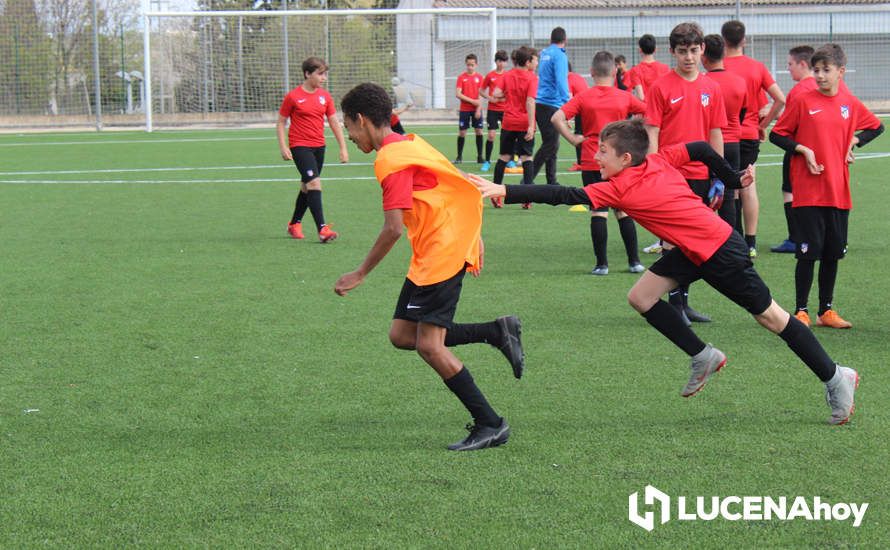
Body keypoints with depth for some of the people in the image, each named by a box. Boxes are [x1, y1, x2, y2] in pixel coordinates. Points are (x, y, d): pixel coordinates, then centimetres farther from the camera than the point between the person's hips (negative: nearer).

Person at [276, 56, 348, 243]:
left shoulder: (325, 96, 6)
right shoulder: (293, 96, -8)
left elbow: (334, 122, 9)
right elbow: (281, 123, -1)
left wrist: (343, 148, 4)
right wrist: (283, 147, -10)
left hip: (319, 146, 6)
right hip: (299, 146, -6)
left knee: (306, 186, 15)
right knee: (314, 183, -19)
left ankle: (294, 224, 33)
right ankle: (322, 229, -25)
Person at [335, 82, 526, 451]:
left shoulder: (390, 160, -15)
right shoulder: (408, 144, 15)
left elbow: (393, 229, -21)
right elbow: (458, 188, 20)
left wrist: (360, 274, -13)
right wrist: (472, 236, 22)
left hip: (442, 253, -10)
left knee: (428, 345, -9)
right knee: (401, 335, 7)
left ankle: (491, 425, -3)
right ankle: (497, 332, 10)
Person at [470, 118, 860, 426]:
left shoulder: (622, 189, -22)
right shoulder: (660, 161, -2)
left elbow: (563, 196, -26)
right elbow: (701, 149, 6)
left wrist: (504, 192, -28)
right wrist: (733, 180, 20)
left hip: (720, 254, -8)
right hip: (695, 251, 8)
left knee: (770, 317, 5)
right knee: (641, 297, 3)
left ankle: (835, 379, 19)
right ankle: (703, 358, 14)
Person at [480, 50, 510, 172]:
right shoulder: (490, 76, 0)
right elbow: (481, 91, 7)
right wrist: (490, 98, -9)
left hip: (506, 109, 1)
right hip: (493, 109, -1)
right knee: (491, 135, -5)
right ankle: (487, 162, 4)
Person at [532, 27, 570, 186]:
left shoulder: (543, 53, 13)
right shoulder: (559, 56, -11)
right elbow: (561, 81, -22)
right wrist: (567, 103, -26)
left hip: (540, 103, 9)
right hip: (551, 105, -9)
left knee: (551, 144, 14)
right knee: (550, 145, -6)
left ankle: (551, 182, 17)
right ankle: (528, 179, -11)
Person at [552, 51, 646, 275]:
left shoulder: (583, 98, -2)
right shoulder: (625, 98, 1)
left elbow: (557, 118, -13)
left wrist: (573, 139, -4)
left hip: (591, 163, -1)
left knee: (598, 212, -1)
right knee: (624, 211, 11)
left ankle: (602, 264, -2)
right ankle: (634, 261, 11)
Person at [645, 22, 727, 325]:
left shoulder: (711, 88, 8)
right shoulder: (661, 87, -4)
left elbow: (715, 134, 11)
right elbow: (652, 134, -6)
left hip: (700, 175, 5)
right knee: (672, 240, -3)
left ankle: (684, 301, 17)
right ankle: (675, 303, 1)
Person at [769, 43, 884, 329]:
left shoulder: (850, 103, 6)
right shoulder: (803, 101, -4)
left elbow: (876, 126, 23)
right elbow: (777, 134, 1)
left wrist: (854, 141, 7)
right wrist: (803, 150, -12)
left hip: (839, 192, 4)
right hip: (807, 192, -4)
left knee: (833, 253, 8)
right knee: (809, 253, -4)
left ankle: (826, 311, 19)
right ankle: (801, 311, 6)